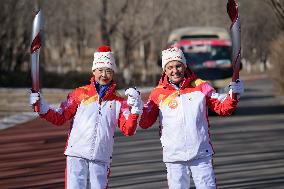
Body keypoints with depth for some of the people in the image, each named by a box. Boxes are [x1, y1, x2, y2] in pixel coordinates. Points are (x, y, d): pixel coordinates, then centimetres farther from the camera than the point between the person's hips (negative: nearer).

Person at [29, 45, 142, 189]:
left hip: (101, 157, 2)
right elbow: (60, 118, 5)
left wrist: (135, 109, -14)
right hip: (77, 154, -2)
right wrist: (42, 107, -10)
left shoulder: (118, 101, 8)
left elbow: (128, 130, 0)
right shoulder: (80, 94, 4)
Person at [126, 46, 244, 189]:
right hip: (174, 156, 0)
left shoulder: (201, 87, 2)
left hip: (201, 154, 0)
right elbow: (145, 122, 1)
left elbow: (223, 109, 4)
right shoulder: (158, 93, 2)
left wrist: (233, 95, -13)